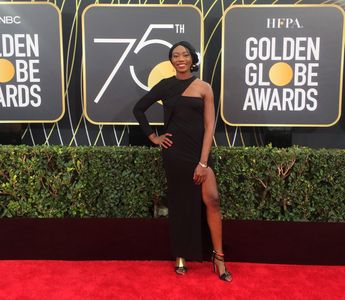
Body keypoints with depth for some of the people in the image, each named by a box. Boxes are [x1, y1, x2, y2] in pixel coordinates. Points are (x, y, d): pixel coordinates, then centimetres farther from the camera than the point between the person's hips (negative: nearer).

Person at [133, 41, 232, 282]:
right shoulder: (165, 85, 4)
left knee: (212, 200, -11)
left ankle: (218, 257, 2)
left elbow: (209, 126, -4)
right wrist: (153, 137, 4)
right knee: (180, 202, 7)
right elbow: (139, 109, 14)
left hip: (199, 151, 0)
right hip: (174, 151, 1)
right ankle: (181, 257, 21)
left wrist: (203, 162, -11)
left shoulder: (204, 88, 1)